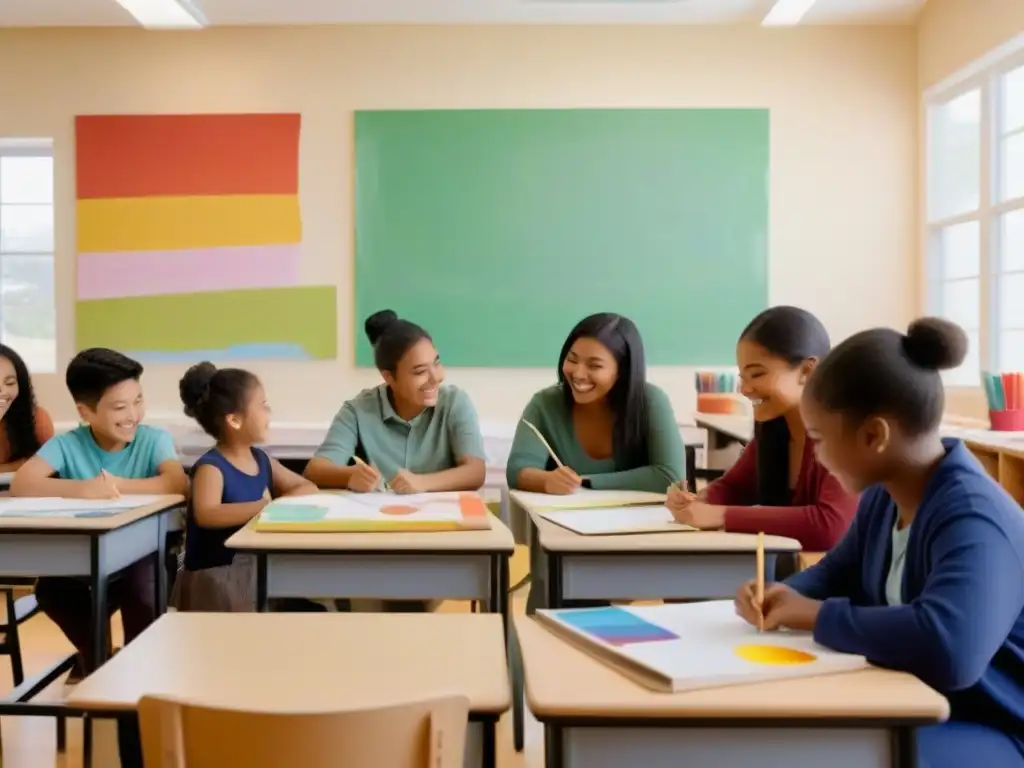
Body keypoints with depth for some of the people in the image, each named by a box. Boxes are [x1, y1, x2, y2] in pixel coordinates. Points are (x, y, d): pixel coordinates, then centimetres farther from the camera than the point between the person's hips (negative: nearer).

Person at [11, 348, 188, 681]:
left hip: (139, 557, -1)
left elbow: (179, 483, -27)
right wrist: (83, 488, -38)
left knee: (141, 588, -30)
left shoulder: (154, 439, -9)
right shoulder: (67, 444, -8)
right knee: (50, 590, -24)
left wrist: (117, 485, -28)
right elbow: (21, 484, -24)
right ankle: (94, 658, 7)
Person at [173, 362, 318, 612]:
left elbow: (308, 488, 6)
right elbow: (206, 515, -32)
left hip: (258, 568, 7)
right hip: (216, 576, -7)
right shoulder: (211, 467, -15)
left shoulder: (262, 460, 8)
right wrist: (265, 507, -33)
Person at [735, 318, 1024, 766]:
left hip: (988, 729, -8)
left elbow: (948, 648, -44)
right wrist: (787, 596, -4)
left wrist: (818, 616, -28)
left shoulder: (973, 519, -26)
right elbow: (837, 573, 19)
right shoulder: (883, 497, 1)